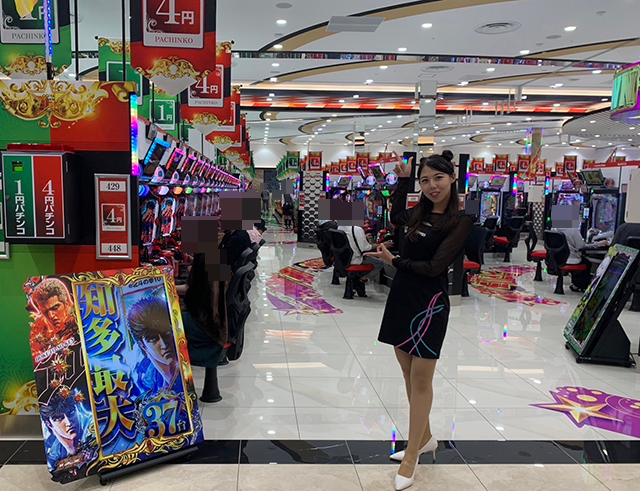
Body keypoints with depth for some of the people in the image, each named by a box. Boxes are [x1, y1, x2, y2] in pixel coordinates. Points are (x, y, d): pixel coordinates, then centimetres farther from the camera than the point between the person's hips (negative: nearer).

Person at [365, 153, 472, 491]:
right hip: (401, 297, 7)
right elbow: (396, 216, 30)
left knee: (421, 380, 1)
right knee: (408, 374, 14)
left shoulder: (460, 221, -11)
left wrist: (394, 260, -11)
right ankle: (425, 438, 32)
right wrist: (402, 180, 23)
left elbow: (434, 267, -17)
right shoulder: (420, 213, 8)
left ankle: (411, 458, 10)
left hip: (428, 304, -7)